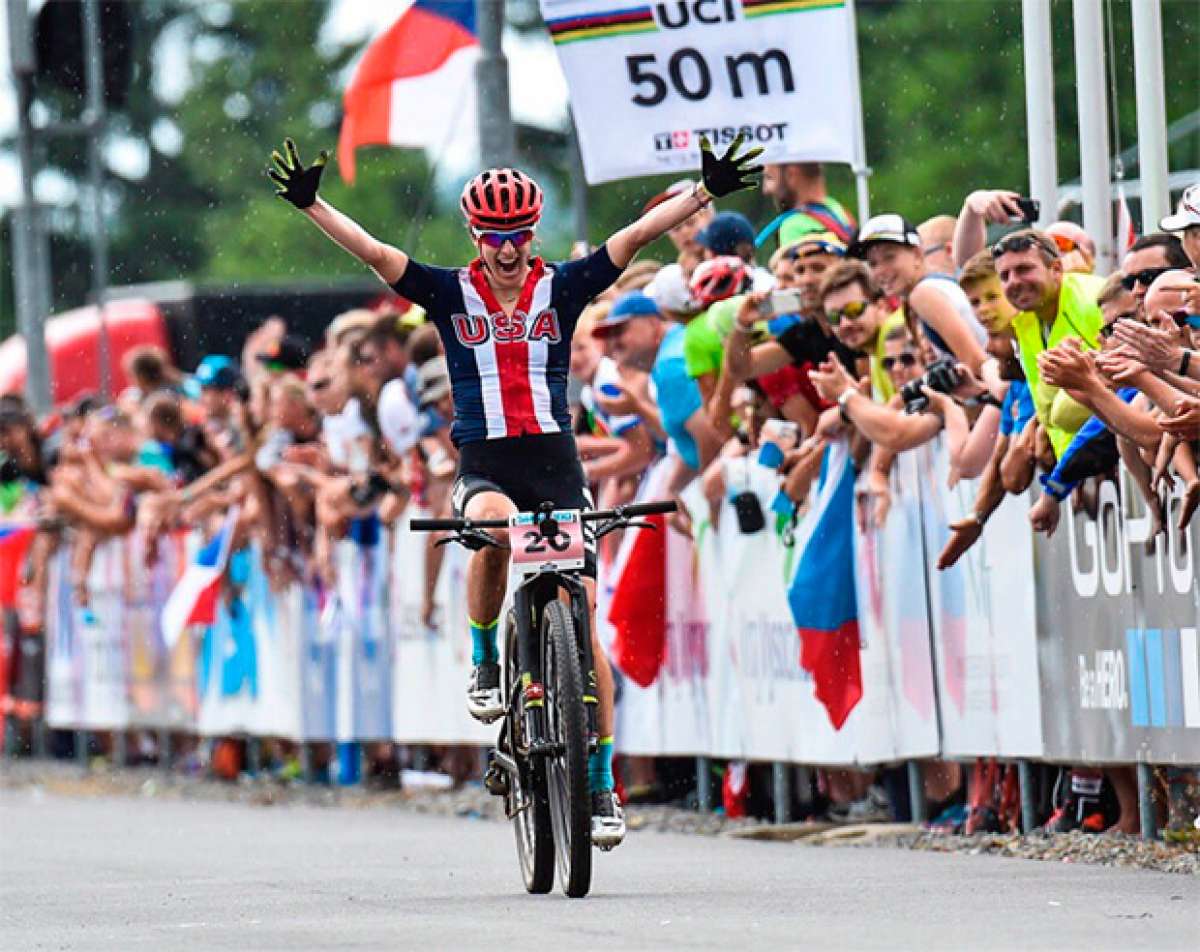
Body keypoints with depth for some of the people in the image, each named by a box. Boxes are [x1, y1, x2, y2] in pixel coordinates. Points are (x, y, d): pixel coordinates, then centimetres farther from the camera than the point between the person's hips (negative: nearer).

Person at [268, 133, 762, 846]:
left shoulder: (562, 288, 5)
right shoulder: (451, 293, 5)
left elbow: (637, 236, -2)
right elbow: (372, 252, -4)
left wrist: (706, 193, -12)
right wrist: (310, 205, -16)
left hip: (556, 464, 1)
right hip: (484, 465, -1)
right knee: (493, 528, -37)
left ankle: (602, 781, 1)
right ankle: (485, 662, -12)